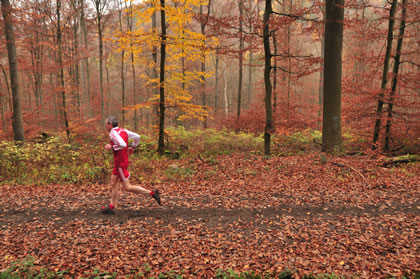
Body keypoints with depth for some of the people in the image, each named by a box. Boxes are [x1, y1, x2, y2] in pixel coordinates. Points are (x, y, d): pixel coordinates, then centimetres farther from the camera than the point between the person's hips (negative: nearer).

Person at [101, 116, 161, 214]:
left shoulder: (113, 133, -18)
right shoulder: (123, 130, 7)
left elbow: (122, 144, -32)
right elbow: (137, 136, 10)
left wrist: (111, 147, -18)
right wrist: (133, 147, 16)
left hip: (120, 163, -9)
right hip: (119, 162, 9)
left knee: (127, 187, -4)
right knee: (113, 183, 15)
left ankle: (152, 193, -5)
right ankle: (112, 206, 23)